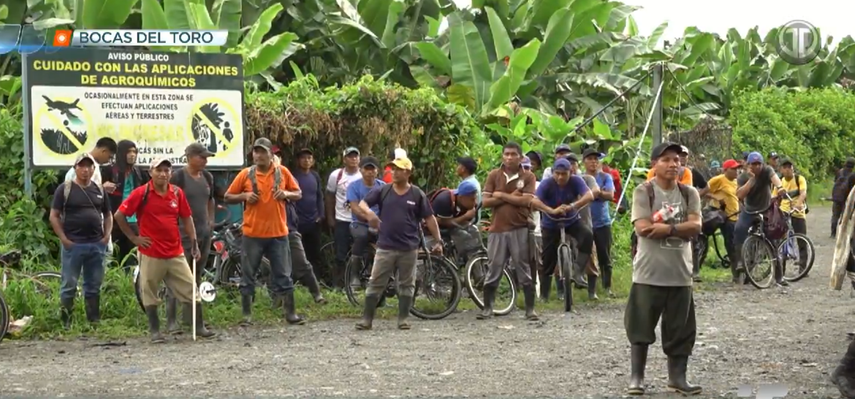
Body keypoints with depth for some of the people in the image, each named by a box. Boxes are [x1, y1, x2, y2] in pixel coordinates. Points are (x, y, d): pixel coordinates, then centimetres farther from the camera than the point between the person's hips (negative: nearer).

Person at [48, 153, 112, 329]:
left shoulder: (99, 190, 11)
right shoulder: (65, 189, -2)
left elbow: (108, 215, 19)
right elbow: (54, 216, -3)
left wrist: (106, 235, 4)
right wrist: (63, 239, -11)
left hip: (97, 245, 4)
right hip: (73, 244, -4)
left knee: (94, 286, 10)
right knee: (69, 285, -2)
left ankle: (94, 321, 16)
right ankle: (65, 322, 2)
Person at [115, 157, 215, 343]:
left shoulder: (177, 193, 4)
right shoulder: (141, 193, -8)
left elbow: (186, 217, 12)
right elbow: (119, 215, -5)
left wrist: (194, 242, 5)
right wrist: (134, 237, -5)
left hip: (175, 253, 4)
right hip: (151, 253, -3)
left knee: (190, 289, 5)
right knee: (150, 293, 5)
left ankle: (199, 327, 14)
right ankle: (155, 331, 16)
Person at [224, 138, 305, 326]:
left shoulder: (282, 172, 2)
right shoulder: (245, 174, -1)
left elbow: (298, 194, 10)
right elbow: (228, 197, 5)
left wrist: (287, 194, -11)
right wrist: (244, 196, -13)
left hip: (278, 233, 1)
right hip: (253, 234, 0)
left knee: (283, 275, 4)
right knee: (248, 276, 4)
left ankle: (290, 313, 11)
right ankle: (246, 315, 13)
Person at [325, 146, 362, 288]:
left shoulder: (364, 176, -1)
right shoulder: (336, 175, 0)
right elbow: (329, 197, 8)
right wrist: (330, 217, 3)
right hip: (341, 221, 0)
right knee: (341, 255, 2)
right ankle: (338, 284, 10)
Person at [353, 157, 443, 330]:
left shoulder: (417, 195, 1)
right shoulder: (382, 191, 4)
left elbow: (429, 219, 5)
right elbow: (362, 204, 0)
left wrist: (438, 241, 0)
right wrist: (368, 212, -24)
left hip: (409, 249, 0)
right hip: (385, 247, 0)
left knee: (406, 285, 7)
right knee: (375, 284, 0)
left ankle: (403, 319, 16)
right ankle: (366, 319, 4)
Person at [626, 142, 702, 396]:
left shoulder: (689, 193, 7)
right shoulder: (643, 192, -4)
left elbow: (695, 227, -5)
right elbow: (642, 227, -15)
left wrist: (666, 228, -18)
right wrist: (678, 227, -11)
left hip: (680, 272, 4)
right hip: (649, 272, -3)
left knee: (680, 329, 8)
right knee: (641, 327, 2)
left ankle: (677, 377, 17)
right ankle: (636, 377, 10)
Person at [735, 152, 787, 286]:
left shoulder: (767, 170, -13)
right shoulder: (743, 177, -9)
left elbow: (774, 177, -37)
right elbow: (739, 195, -24)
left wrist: (779, 187, -59)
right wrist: (751, 179, -28)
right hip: (749, 211, 0)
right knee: (739, 229, -31)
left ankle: (779, 277, 8)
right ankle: (740, 261, -22)